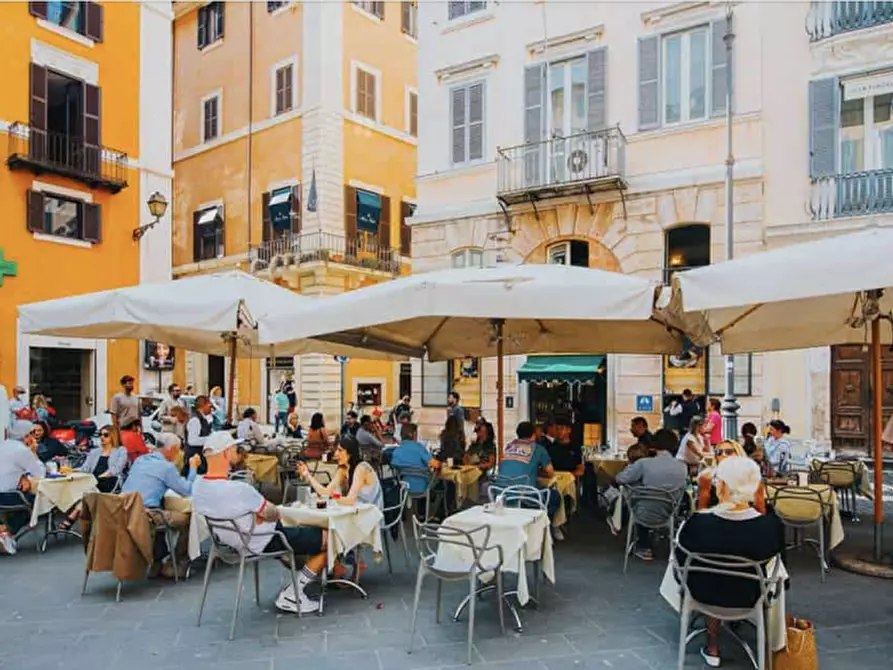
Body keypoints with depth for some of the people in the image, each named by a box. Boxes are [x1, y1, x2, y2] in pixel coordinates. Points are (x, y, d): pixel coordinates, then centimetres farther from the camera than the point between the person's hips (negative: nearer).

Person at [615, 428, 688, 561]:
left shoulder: (643, 463, -23)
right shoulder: (682, 466, -13)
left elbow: (620, 479, -14)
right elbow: (682, 488, 4)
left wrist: (631, 466, 4)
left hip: (647, 515, -3)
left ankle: (643, 547, 41)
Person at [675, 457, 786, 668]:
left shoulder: (697, 524, -30)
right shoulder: (772, 526, -28)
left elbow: (681, 562, -11)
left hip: (703, 592, 0)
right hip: (747, 597, 1)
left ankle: (713, 648, 41)